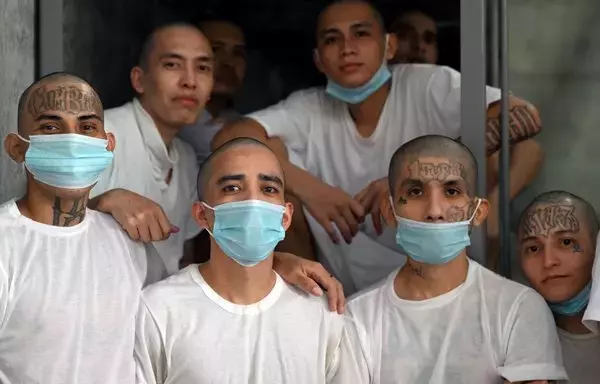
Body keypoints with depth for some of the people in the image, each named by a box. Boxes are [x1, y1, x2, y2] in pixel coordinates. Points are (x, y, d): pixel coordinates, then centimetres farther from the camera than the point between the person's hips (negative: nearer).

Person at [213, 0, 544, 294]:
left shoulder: (427, 87, -11)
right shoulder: (309, 110, -2)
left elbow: (524, 118, -25)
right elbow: (227, 140, -14)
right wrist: (307, 187, -30)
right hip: (344, 296, 3)